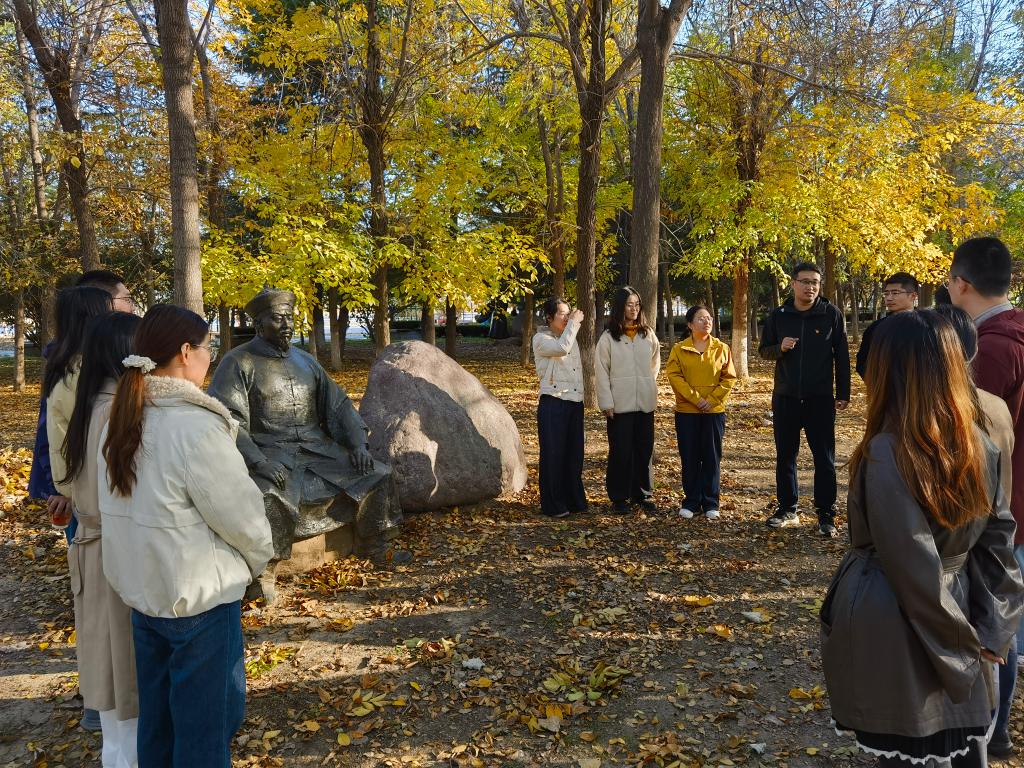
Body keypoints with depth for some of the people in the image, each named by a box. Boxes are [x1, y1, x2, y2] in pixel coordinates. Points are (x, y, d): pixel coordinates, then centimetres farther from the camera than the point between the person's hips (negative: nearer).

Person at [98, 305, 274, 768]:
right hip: (200, 595, -8)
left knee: (157, 715, 22)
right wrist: (259, 557, 2)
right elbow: (240, 513, -17)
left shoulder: (122, 422, 1)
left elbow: (142, 503, 5)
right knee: (207, 718, 10)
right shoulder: (195, 426, -23)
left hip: (141, 588, 8)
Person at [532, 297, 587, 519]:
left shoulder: (571, 338, 16)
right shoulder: (541, 339, -5)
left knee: (574, 453, 10)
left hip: (575, 403, 7)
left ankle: (574, 500, 21)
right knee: (553, 454, -1)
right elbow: (561, 348, -25)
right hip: (552, 403, -6)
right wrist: (574, 323, -15)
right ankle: (553, 505, 8)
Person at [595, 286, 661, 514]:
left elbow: (656, 362, 19)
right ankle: (619, 497, 12)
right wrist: (606, 402, -10)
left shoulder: (648, 334, 6)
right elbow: (602, 371, -6)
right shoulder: (608, 337, -4)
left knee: (645, 450, 9)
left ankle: (643, 493, 22)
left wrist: (648, 385, 11)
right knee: (621, 451, 2)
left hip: (645, 402, 4)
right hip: (620, 404, -3)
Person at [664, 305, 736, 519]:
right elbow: (674, 375, -7)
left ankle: (711, 503, 14)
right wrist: (695, 398, -15)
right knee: (689, 458, 5)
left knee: (712, 458, 5)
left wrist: (712, 399, -10)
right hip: (686, 412, 0)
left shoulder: (722, 348, 4)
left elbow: (729, 377, 2)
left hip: (714, 411, 0)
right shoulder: (679, 349, 2)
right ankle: (691, 502, 15)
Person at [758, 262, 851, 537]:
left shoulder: (832, 314, -3)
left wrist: (843, 393, 0)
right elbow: (764, 350, 9)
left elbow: (842, 356, 1)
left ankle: (826, 515, 10)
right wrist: (780, 348, -14)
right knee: (785, 457, 10)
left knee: (825, 459, 1)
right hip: (785, 398, 2)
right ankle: (787, 510, 23)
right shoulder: (778, 316, 2)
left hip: (821, 399, -2)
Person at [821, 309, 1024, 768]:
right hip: (954, 635, 6)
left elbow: (914, 571, -21)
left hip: (895, 632, -6)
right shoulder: (979, 445, -2)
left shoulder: (886, 454, -24)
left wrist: (963, 638, -7)